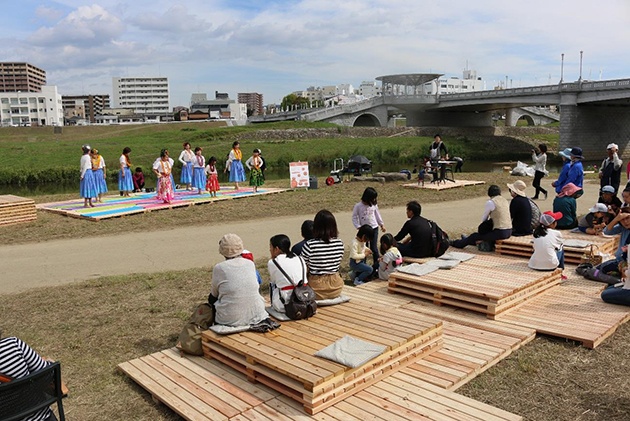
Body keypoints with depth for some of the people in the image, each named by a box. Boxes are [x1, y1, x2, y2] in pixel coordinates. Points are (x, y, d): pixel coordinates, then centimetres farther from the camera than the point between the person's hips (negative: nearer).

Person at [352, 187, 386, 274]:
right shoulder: (358, 206, -9)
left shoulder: (374, 205, 2)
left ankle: (377, 265, 12)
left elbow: (377, 215, 16)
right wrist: (358, 227, -15)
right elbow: (354, 217, -5)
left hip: (374, 228, 2)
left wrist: (382, 224, 20)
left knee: (374, 248, 1)